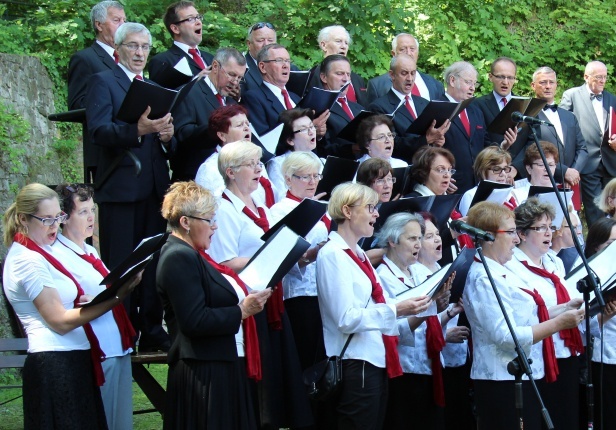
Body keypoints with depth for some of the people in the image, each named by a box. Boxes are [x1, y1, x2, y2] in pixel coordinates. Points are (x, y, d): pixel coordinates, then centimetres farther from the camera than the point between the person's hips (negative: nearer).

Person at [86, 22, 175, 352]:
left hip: (155, 188, 6)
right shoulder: (103, 82, 1)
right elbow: (98, 131, -14)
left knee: (153, 263, 8)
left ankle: (151, 331, 15)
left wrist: (167, 136, -7)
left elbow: (169, 147, 18)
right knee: (118, 266, -3)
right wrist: (137, 130, -30)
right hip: (120, 186, -6)